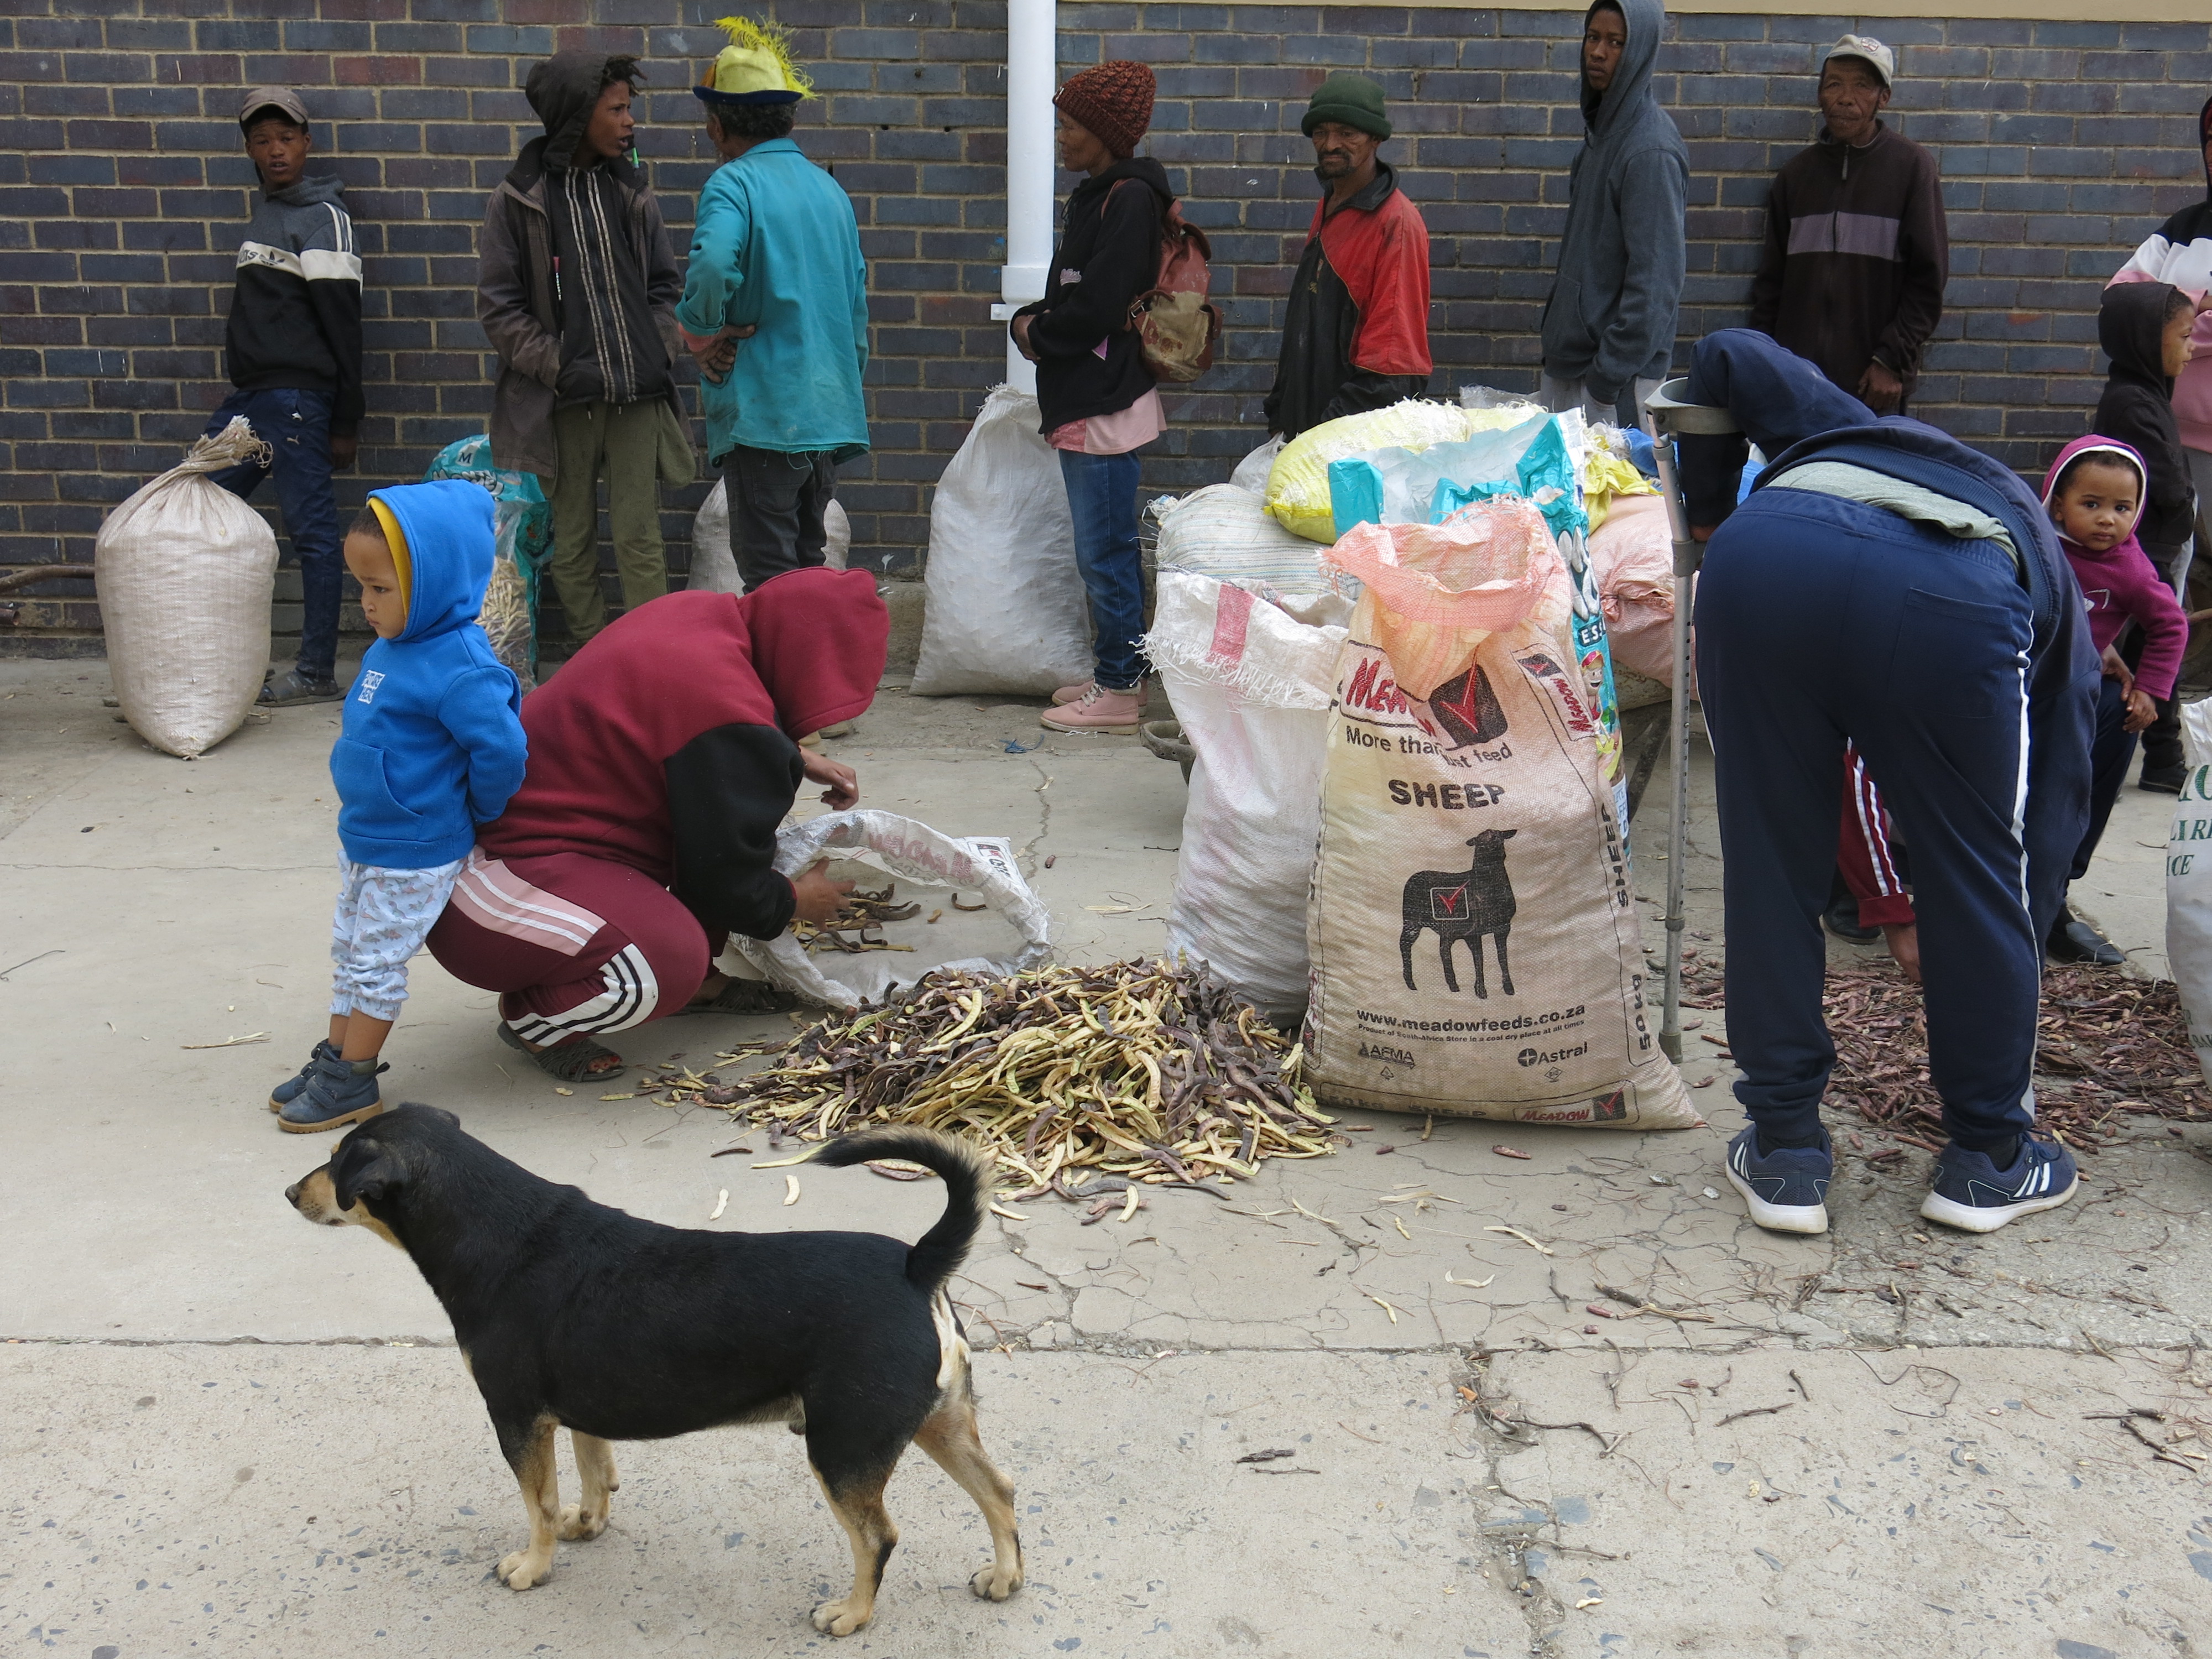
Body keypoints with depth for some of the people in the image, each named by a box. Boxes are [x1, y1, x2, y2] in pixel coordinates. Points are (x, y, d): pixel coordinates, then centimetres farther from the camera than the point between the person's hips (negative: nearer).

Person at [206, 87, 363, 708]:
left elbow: (343, 324, -11)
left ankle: (317, 674, -1)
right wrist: (236, 393, 20)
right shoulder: (267, 212, 19)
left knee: (312, 530, -5)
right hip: (248, 398, 9)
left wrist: (346, 422, -13)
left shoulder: (322, 217, -7)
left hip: (295, 399, -9)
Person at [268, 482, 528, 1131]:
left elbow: (501, 750, -29)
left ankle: (352, 1083, 18)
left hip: (417, 854, -9)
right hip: (365, 836, 9)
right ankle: (336, 1057, 34)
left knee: (377, 961, 3)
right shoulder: (393, 648, 1)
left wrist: (475, 814, -12)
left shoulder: (458, 669, -27)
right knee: (350, 950, 19)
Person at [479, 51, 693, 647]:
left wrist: (658, 353, 0)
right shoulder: (518, 200, 0)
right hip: (565, 402, -2)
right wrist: (556, 366, -10)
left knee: (640, 539, 0)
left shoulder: (630, 191, 11)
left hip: (637, 396, 2)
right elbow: (498, 306, -1)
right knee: (572, 543, 5)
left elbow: (665, 283, 16)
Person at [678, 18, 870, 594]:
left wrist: (700, 335, -13)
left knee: (770, 578, -2)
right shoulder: (830, 189, 13)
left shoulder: (733, 184, -11)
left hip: (763, 416, -7)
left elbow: (712, 267, -32)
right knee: (809, 565, 18)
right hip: (831, 414, 8)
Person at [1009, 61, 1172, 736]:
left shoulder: (1130, 198, -14)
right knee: (1108, 550, 15)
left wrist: (1036, 331, -5)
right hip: (1084, 401, 10)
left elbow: (1096, 307, -21)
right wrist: (1031, 321, 1)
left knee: (1105, 553, -5)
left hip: (1105, 402, -10)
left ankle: (1119, 692, 2)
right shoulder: (1096, 196, 16)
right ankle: (1116, 675, 24)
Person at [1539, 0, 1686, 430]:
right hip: (1565, 364, 9)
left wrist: (1608, 379, -21)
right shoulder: (1600, 130, 13)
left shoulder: (1650, 150, -15)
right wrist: (1554, 357, 17)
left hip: (1617, 380, -9)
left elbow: (1655, 281, -20)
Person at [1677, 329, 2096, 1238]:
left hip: (1759, 557, 1)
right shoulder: (2039, 555, 38)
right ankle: (1988, 1160, 33)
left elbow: (1728, 355, 30)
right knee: (1979, 881, 20)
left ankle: (1785, 1154, 26)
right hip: (1951, 606, -1)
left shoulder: (1844, 434, 45)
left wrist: (1709, 510, 39)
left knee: (1769, 867, 17)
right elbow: (2059, 793, 35)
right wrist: (2016, 961, 43)